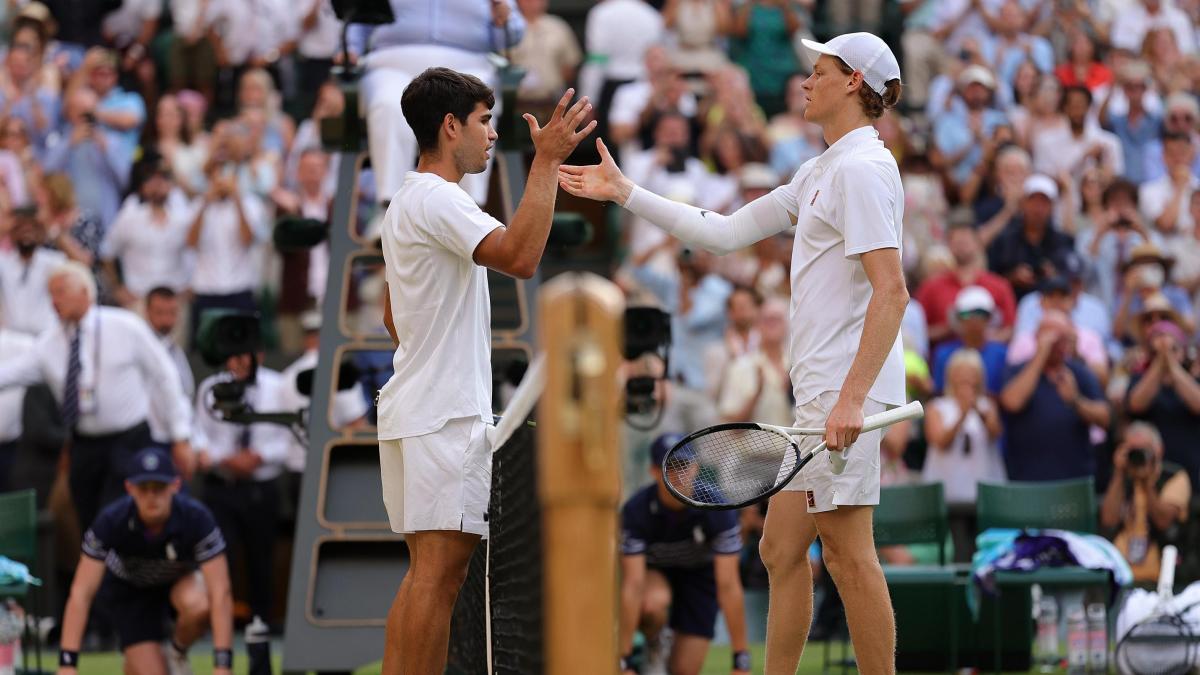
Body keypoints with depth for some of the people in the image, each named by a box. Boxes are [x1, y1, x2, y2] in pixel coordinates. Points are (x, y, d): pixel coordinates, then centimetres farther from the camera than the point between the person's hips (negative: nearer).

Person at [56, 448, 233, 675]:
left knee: (198, 606, -36)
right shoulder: (110, 521, -33)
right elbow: (81, 594, -33)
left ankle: (177, 652, -2)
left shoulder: (196, 518, -33)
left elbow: (220, 593, -35)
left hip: (182, 579, 0)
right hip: (129, 586, 0)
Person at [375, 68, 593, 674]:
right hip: (445, 415, -11)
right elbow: (520, 258, -28)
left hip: (413, 409, 11)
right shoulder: (436, 198, -13)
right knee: (440, 569, -12)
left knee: (429, 572, 11)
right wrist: (547, 161, -25)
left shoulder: (405, 203, 20)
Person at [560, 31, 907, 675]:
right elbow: (727, 232, 24)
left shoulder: (861, 169, -12)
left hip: (846, 390, -10)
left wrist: (851, 398, -26)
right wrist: (626, 193, 23)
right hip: (816, 391, 10)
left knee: (848, 555, -9)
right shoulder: (823, 171, 19)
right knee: (782, 550, 10)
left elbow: (891, 293, -20)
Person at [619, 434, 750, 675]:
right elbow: (632, 585, -34)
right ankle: (652, 646, -3)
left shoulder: (717, 509, -30)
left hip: (699, 571, 1)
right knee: (654, 602, -37)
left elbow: (728, 585, -30)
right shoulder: (636, 510, -31)